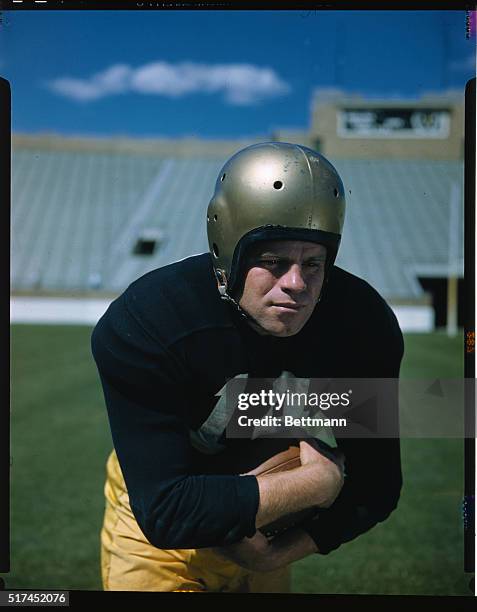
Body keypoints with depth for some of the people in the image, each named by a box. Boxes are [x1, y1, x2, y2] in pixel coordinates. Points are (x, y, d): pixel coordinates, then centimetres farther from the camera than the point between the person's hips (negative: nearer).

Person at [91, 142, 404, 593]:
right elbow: (164, 511, -35)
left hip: (268, 532, 3)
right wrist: (318, 481, -31)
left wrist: (278, 554, -24)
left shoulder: (366, 325, -23)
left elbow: (375, 486, -12)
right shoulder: (142, 323, -32)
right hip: (155, 530, -3)